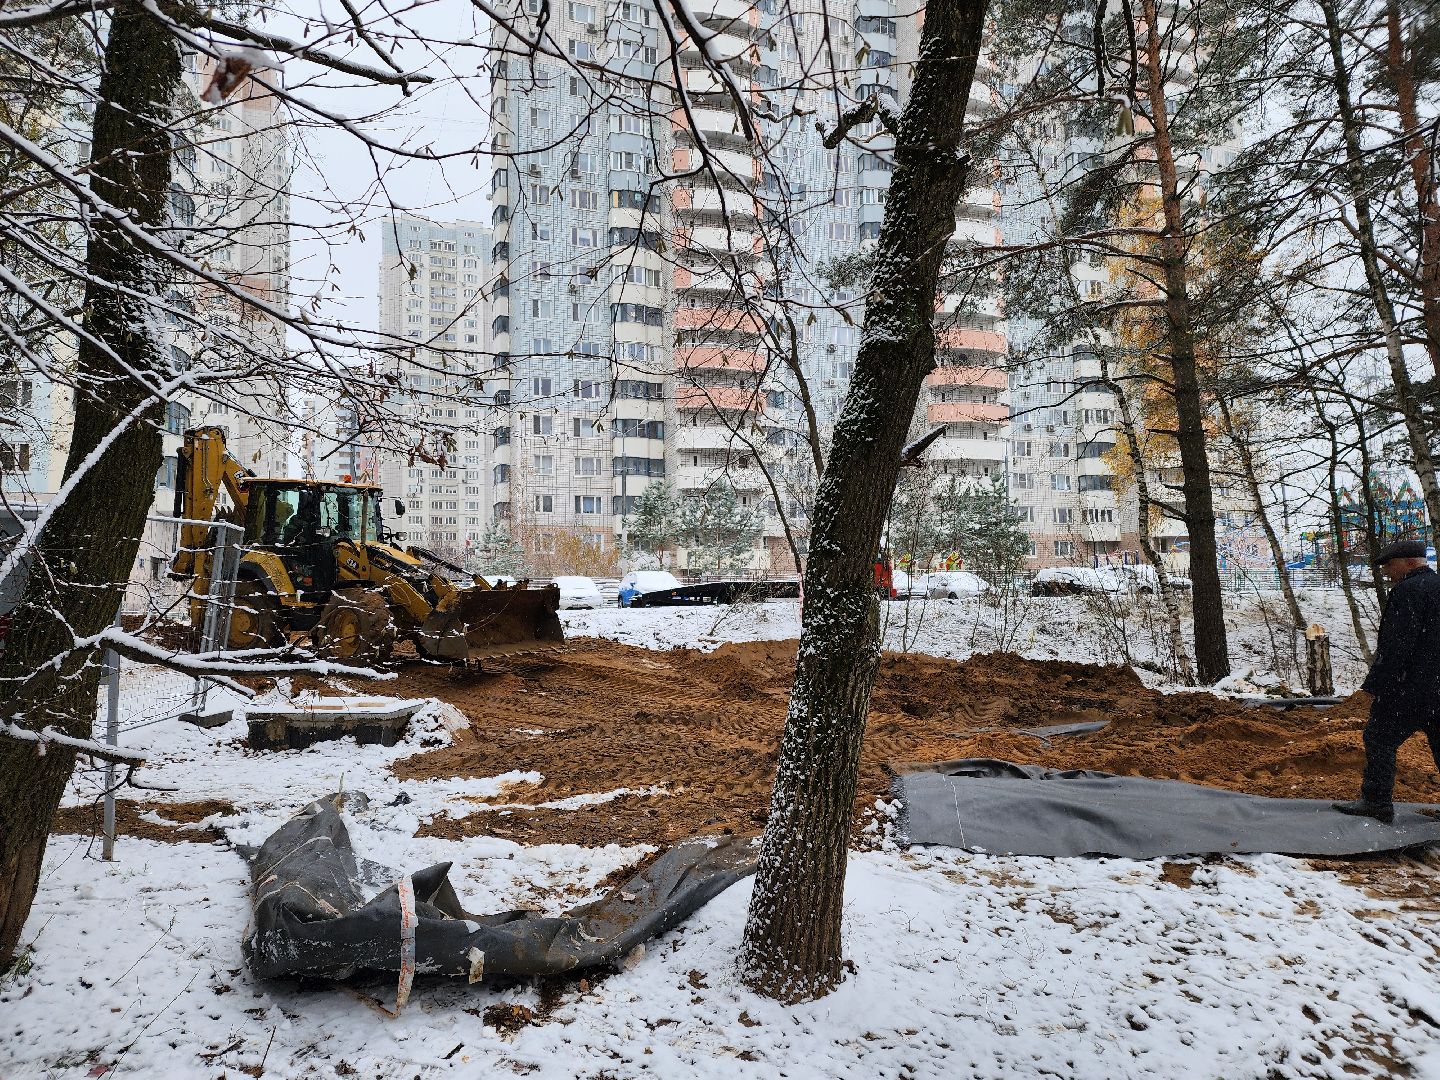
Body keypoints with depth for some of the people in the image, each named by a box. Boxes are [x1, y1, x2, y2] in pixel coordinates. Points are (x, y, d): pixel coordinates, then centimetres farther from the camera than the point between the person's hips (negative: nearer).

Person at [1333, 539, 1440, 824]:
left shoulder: (1409, 590, -15)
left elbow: (1396, 645, -20)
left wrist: (1375, 685, -16)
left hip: (1410, 688, -9)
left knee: (1380, 739, 1)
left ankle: (1377, 803, 5)